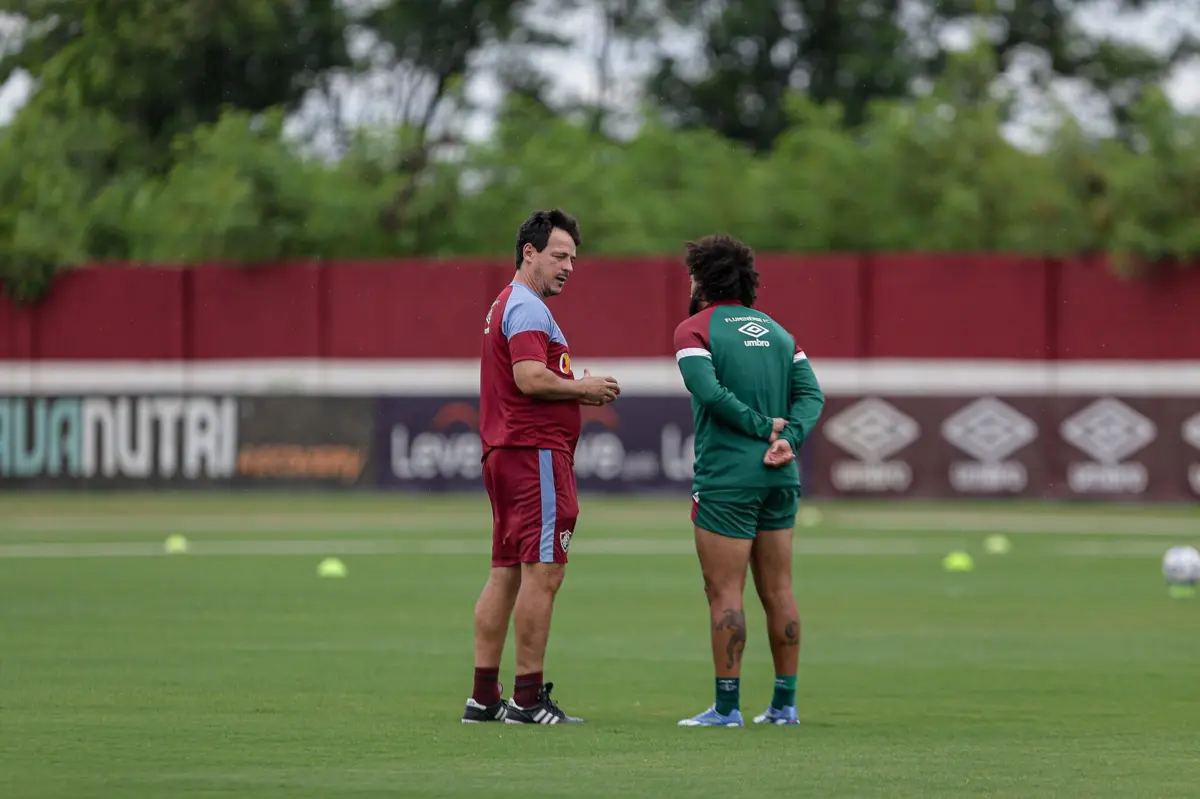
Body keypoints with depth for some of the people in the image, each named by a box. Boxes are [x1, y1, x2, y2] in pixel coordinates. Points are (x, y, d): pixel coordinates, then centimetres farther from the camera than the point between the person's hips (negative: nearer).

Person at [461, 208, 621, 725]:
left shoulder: (506, 305, 23)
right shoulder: (528, 308, -11)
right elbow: (531, 378, -23)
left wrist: (577, 391, 13)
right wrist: (582, 389, -9)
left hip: (504, 451, 11)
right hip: (536, 451, -11)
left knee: (505, 573, 10)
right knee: (542, 572, -10)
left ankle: (484, 697, 9)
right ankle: (528, 698, -11)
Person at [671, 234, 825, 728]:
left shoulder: (695, 329, -3)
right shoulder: (776, 330, 15)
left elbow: (709, 391, -19)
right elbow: (811, 393, 4)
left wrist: (764, 426, -12)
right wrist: (787, 438, -8)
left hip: (725, 478, -6)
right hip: (780, 476, 6)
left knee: (724, 593, -3)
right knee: (778, 591, 10)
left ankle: (727, 706, -5)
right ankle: (785, 703, 13)